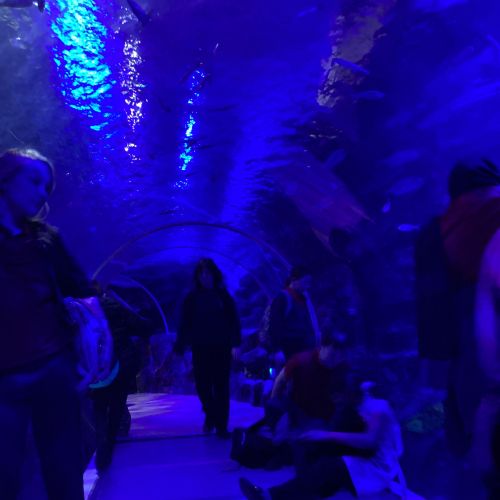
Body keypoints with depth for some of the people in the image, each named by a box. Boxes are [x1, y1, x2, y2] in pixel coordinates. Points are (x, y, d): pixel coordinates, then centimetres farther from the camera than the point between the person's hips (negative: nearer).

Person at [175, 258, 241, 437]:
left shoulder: (223, 295, 3)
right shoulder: (192, 298, 3)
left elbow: (234, 321, 0)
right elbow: (185, 325, 0)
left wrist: (235, 344, -11)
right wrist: (179, 347, -8)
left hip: (221, 348, 0)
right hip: (200, 349, 0)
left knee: (221, 387, 1)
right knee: (202, 386, 4)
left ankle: (221, 425, 11)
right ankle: (210, 415, 32)